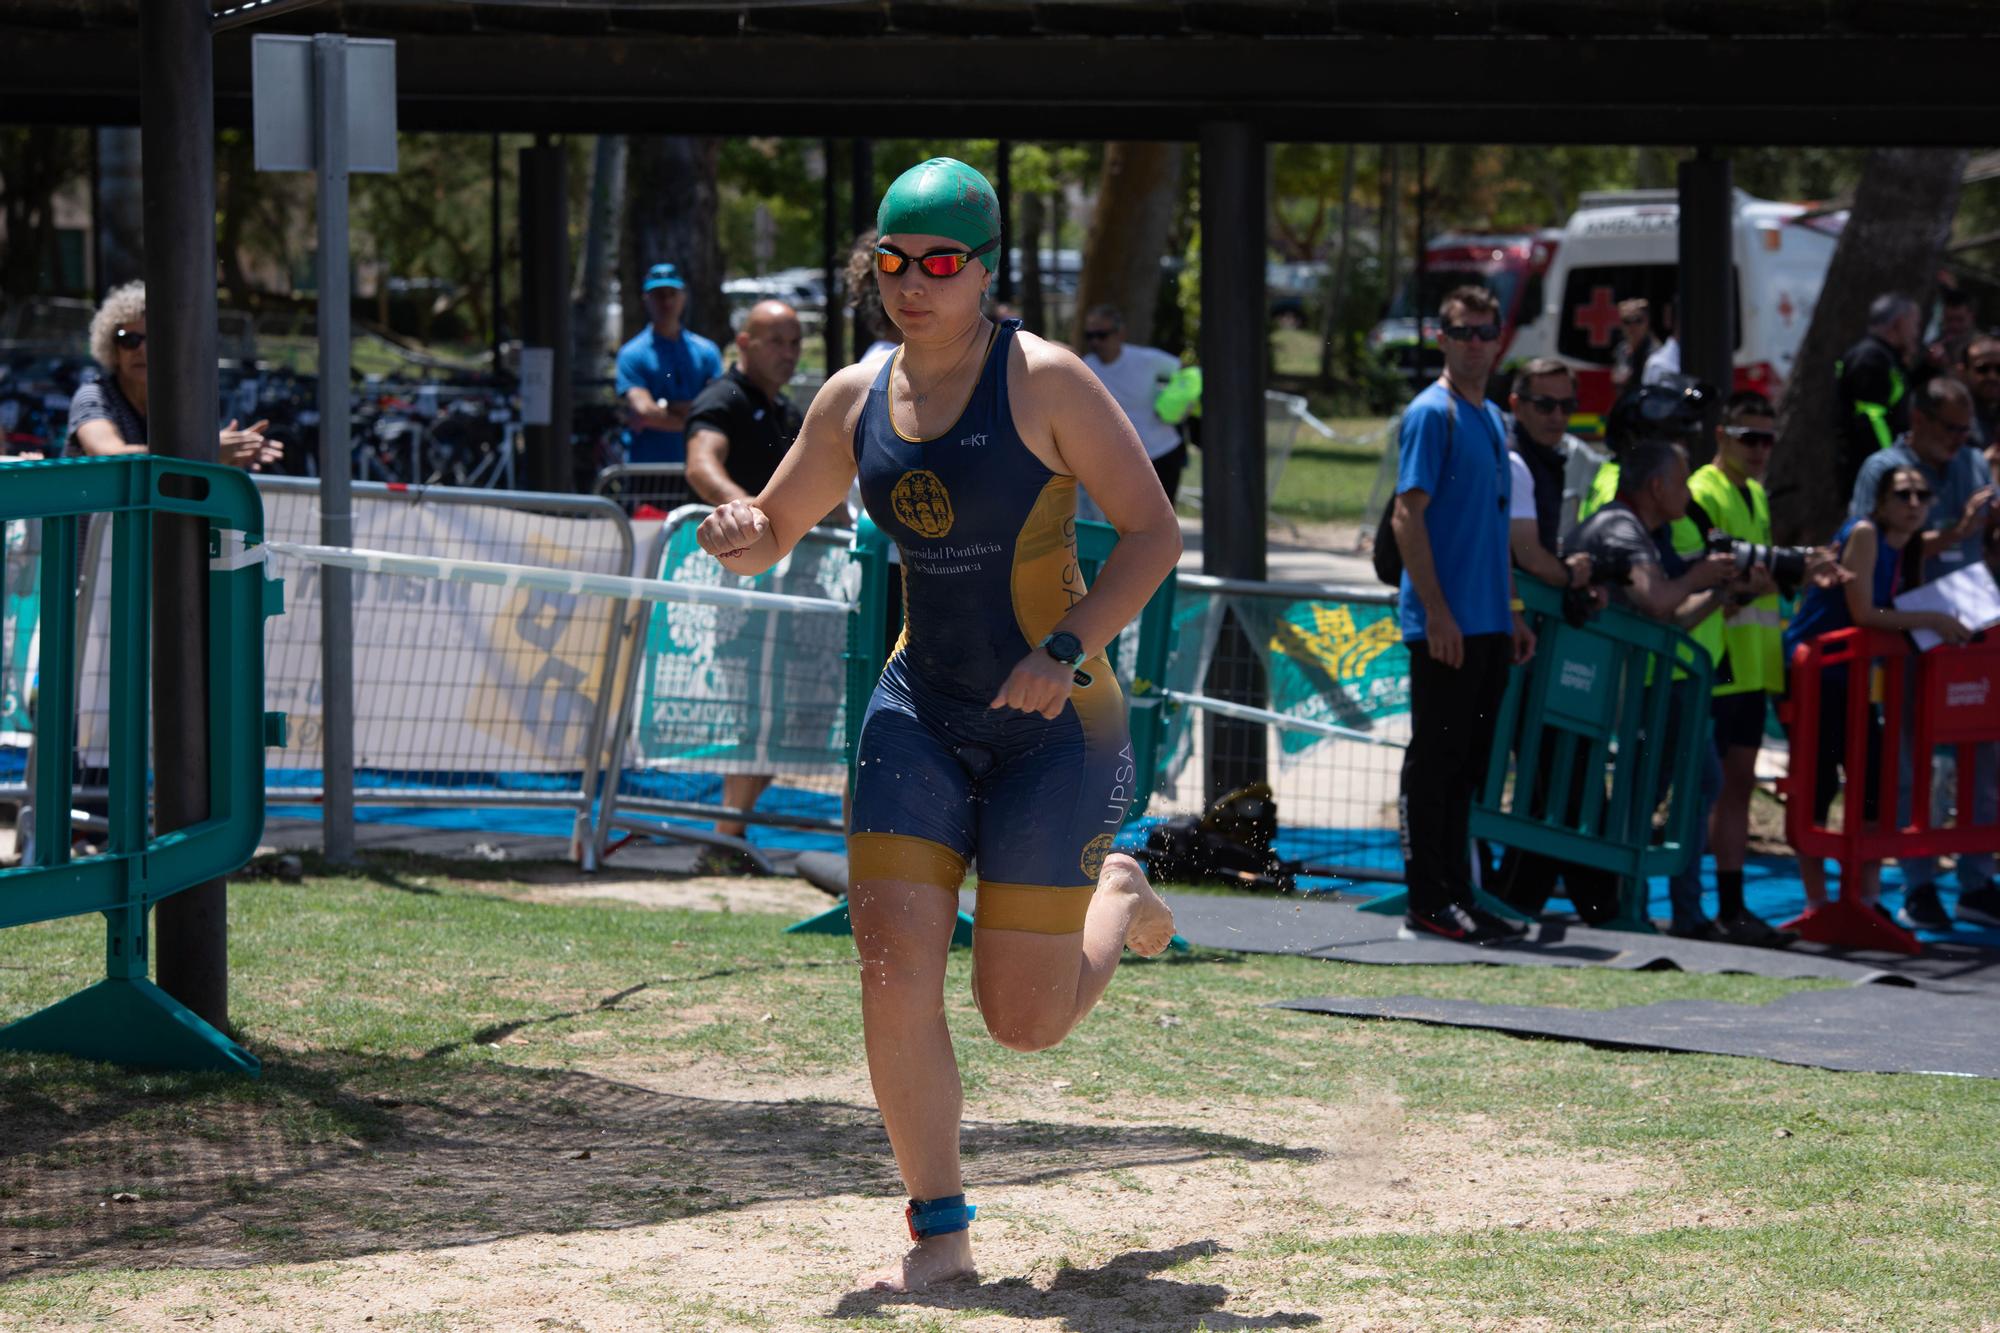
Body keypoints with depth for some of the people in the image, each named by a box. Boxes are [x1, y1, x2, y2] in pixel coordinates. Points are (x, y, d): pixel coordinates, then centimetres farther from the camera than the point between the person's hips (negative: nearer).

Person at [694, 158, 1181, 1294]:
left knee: (1024, 1020, -1)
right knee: (894, 967, -11)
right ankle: (942, 1234, 2)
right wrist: (735, 532, -9)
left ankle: (1116, 899, 33)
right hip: (923, 710, 4)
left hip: (1056, 724, -4)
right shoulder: (855, 402, 5)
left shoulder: (1046, 382, -11)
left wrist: (1068, 650, -24)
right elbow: (772, 533, 17)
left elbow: (1156, 534, -11)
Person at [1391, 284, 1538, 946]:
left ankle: (1456, 894, 17)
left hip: (1487, 624, 8)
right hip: (1443, 626, -8)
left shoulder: (1491, 419, 17)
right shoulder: (1431, 413, -8)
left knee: (1467, 765, 12)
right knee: (1434, 761, -4)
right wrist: (1437, 611, -19)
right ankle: (1428, 903, -1)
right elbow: (1407, 516, -14)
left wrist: (1511, 613, 19)